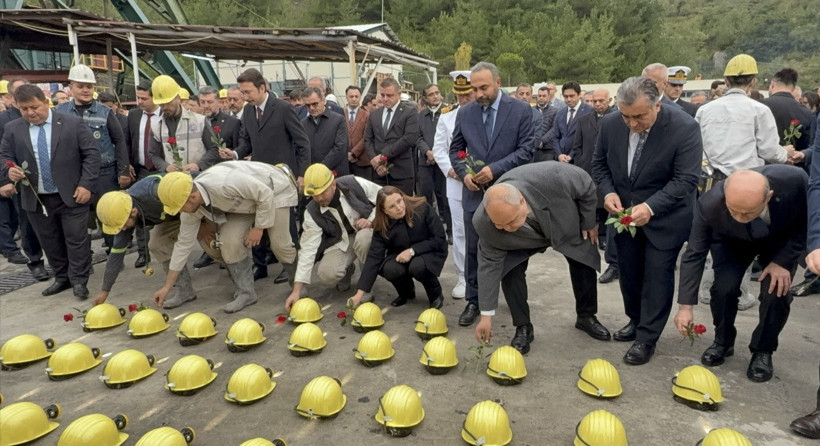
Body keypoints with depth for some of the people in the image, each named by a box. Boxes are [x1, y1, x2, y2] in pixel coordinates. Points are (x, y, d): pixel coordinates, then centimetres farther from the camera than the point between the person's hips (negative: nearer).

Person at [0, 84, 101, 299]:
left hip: (71, 196, -3)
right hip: (36, 199, 4)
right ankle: (62, 278, 28)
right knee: (50, 243, 13)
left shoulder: (73, 123, -4)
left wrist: (86, 184, -11)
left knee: (77, 240, 1)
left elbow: (91, 154, -4)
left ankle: (79, 281, 12)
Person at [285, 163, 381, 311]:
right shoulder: (312, 213, -18)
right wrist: (297, 290, -24)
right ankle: (347, 270, 14)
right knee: (326, 274, -24)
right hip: (341, 242, 2)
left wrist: (371, 220, -24)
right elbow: (308, 249, -19)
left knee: (363, 238, -38)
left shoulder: (355, 184, -23)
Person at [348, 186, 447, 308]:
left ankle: (436, 294, -3)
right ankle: (406, 292, 5)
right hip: (400, 256, 3)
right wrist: (360, 293, -27)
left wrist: (412, 251, -26)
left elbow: (440, 239, -17)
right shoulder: (382, 226, -17)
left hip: (430, 252, -2)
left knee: (417, 266, -35)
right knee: (389, 269, -29)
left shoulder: (423, 208, -23)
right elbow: (374, 257, -21)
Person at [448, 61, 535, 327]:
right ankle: (473, 301, 19)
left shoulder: (521, 111, -4)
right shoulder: (465, 113, 5)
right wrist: (463, 173, -8)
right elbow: (455, 149, 11)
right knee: (474, 250, 7)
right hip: (475, 193, 2)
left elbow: (527, 149, -9)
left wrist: (496, 169, -19)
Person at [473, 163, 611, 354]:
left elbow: (587, 186, -25)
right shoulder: (484, 223, -39)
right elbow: (490, 263, -25)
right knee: (509, 270, -19)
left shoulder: (550, 176, -47)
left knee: (585, 264, 7)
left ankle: (586, 317, 32)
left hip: (567, 225, 1)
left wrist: (589, 223, -10)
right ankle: (523, 327, 1)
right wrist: (486, 315, -22)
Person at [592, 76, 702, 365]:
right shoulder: (610, 124, -11)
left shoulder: (684, 128, -23)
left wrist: (651, 207, -34)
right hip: (625, 213, 5)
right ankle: (636, 321, 36)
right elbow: (599, 163, 3)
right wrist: (608, 192, -15)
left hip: (665, 217, -4)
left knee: (657, 275, -1)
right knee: (628, 272, 15)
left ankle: (647, 338, 12)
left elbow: (686, 180, -23)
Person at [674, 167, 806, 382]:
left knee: (777, 292, -16)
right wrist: (686, 306, -27)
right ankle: (723, 342, 11)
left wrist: (782, 261, -24)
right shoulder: (709, 204, -38)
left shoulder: (795, 181, -39)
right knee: (724, 288, -17)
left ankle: (763, 351, 9)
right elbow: (694, 254, -27)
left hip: (782, 239, 1)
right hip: (732, 242, 0)